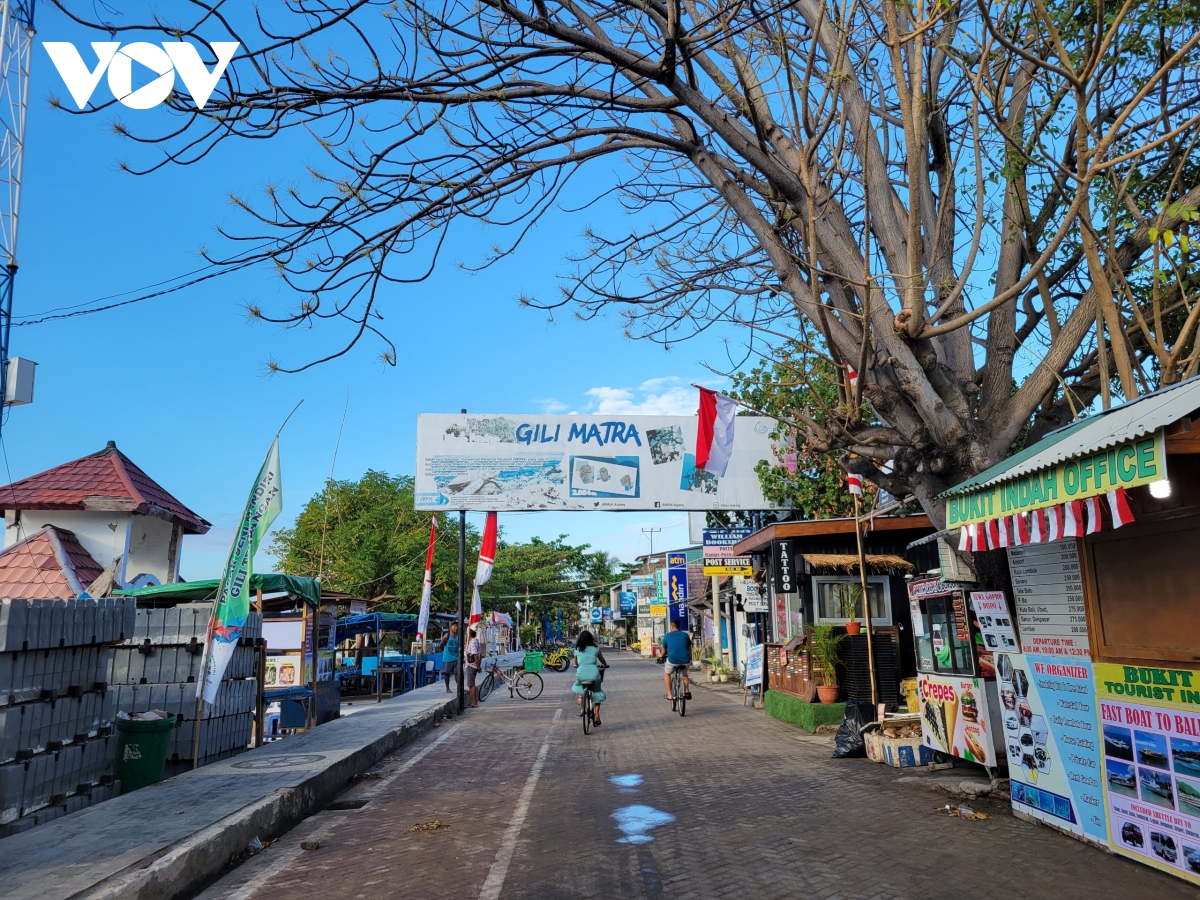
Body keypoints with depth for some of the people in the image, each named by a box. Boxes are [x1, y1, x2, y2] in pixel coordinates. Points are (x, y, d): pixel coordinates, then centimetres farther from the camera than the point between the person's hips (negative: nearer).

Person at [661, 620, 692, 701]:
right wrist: (690, 659, 39)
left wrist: (661, 655, 41)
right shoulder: (685, 635, 11)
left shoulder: (667, 636, 7)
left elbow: (664, 651, 18)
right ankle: (687, 691, 18)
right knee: (684, 674, 35)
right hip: (685, 661, 2)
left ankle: (669, 694, 22)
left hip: (672, 661, -2)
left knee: (666, 673, 29)